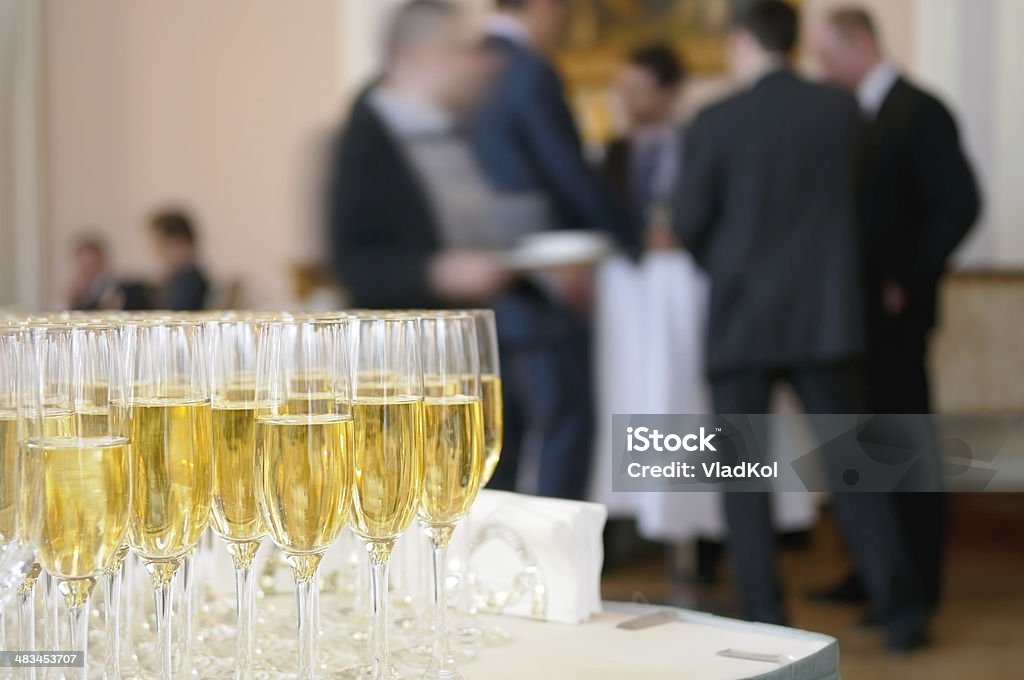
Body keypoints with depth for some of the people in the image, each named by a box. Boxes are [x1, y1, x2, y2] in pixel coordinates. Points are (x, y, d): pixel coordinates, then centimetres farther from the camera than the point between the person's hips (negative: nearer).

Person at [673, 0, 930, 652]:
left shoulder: (717, 122, -9)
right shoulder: (843, 111, 0)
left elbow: (690, 223, -3)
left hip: (742, 319, -2)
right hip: (826, 314, 3)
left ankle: (766, 614, 6)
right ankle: (901, 609, 8)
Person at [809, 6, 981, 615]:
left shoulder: (920, 112, -9)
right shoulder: (857, 116, 14)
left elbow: (960, 203, -16)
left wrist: (909, 282, -16)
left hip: (894, 309, -8)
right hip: (859, 306, 8)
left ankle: (916, 583, 7)